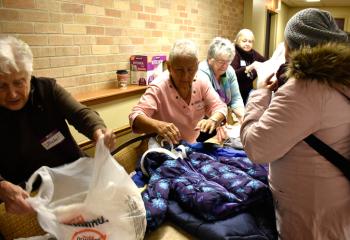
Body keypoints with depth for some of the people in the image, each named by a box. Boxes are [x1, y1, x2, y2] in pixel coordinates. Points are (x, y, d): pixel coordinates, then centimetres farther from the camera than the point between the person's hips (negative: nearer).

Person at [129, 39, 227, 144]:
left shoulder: (202, 83, -6)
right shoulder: (158, 87, -20)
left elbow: (219, 107, -4)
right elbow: (135, 117, -27)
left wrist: (213, 120, -27)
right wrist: (157, 125, -48)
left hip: (195, 146, 4)